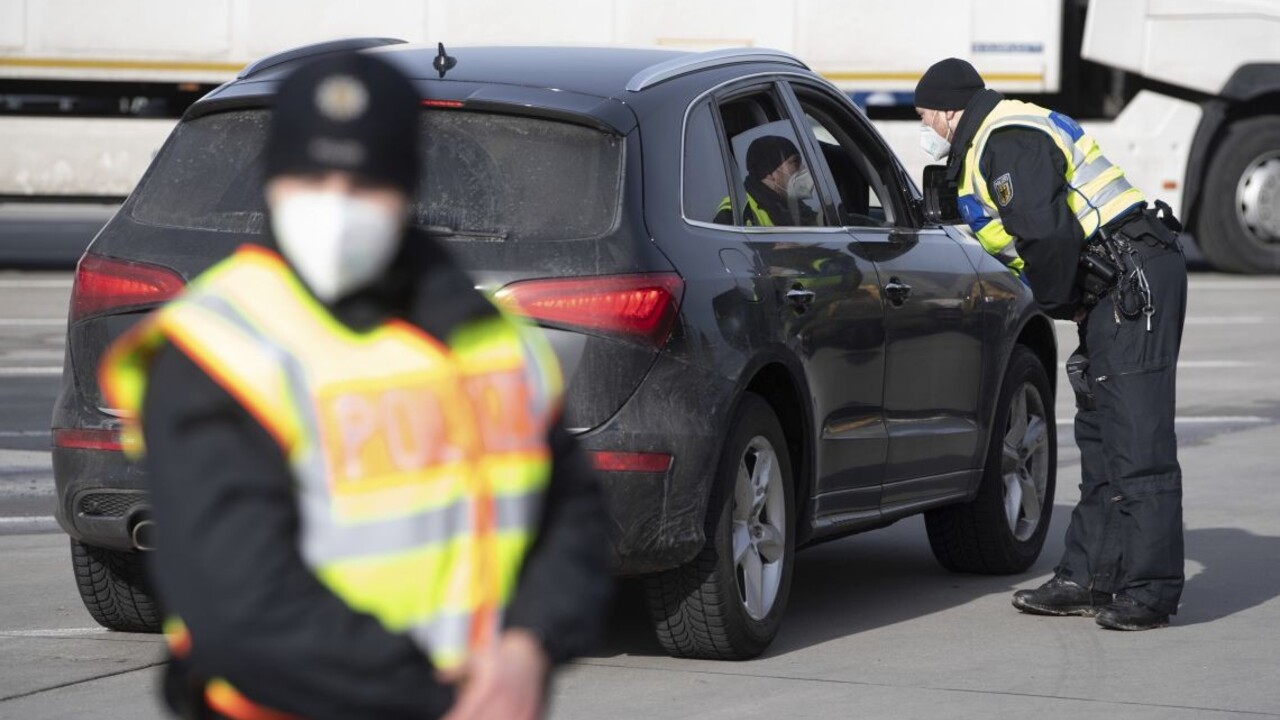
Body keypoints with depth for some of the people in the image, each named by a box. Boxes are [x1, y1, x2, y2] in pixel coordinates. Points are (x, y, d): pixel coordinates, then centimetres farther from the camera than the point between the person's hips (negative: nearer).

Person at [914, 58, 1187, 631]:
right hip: (1115, 289, 12)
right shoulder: (985, 148, 24)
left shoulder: (1008, 141, -12)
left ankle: (1150, 591, -13)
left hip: (1137, 281, -12)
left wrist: (1058, 302, -9)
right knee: (1098, 436, 12)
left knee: (1137, 439, -12)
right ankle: (1089, 579, 15)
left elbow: (1047, 235, -22)